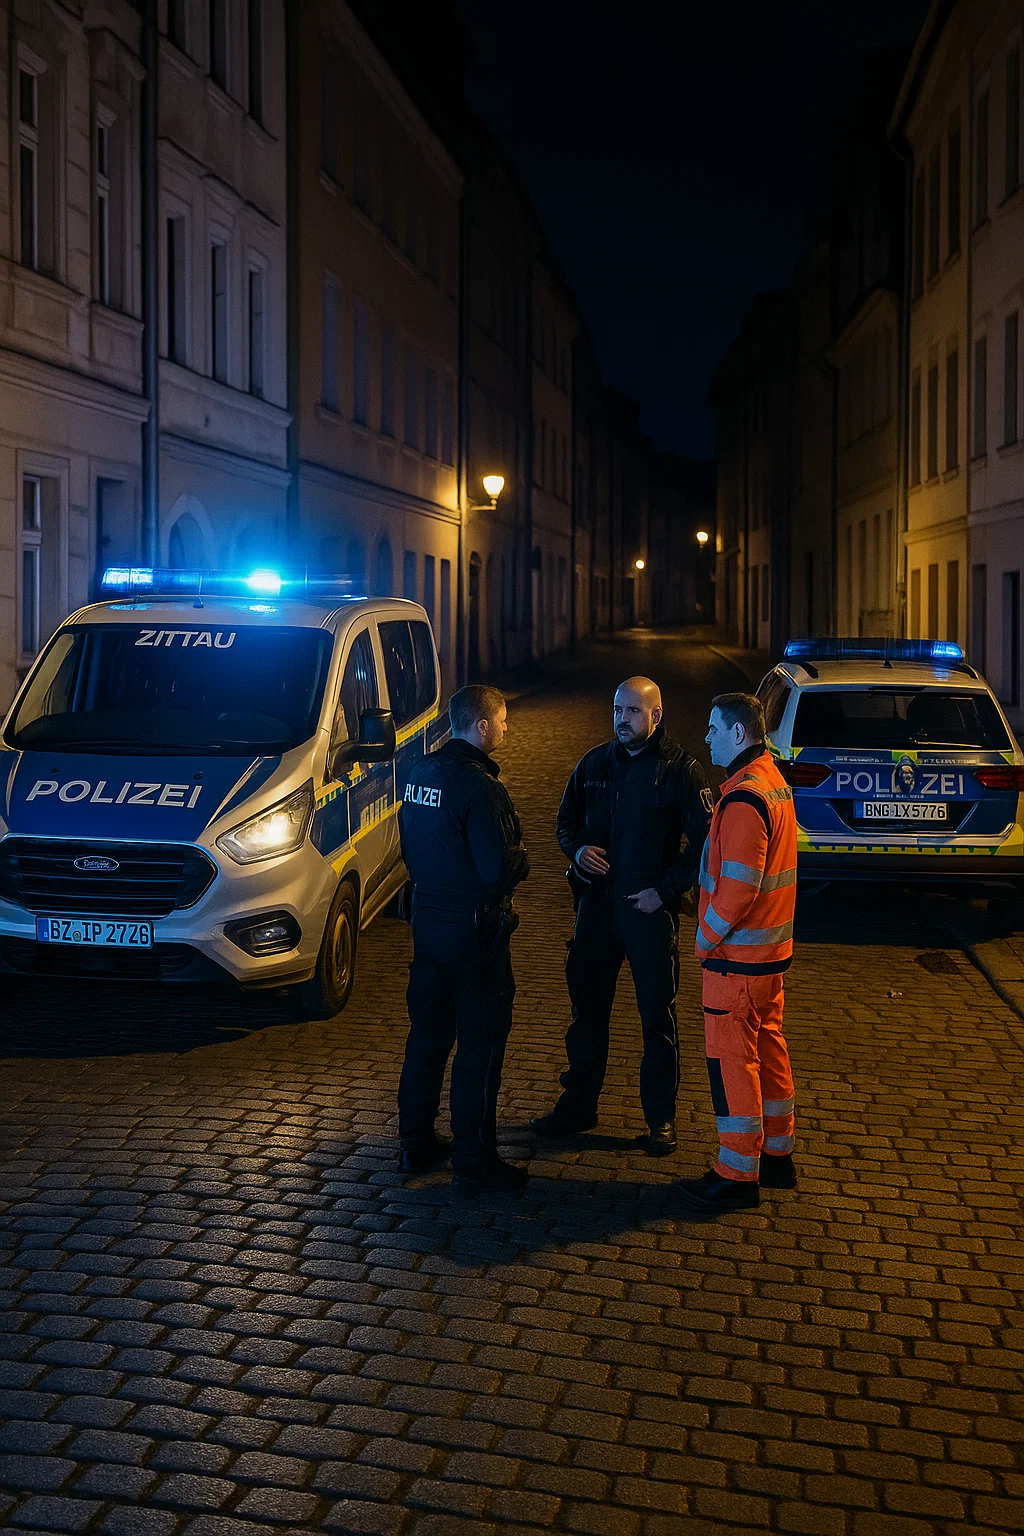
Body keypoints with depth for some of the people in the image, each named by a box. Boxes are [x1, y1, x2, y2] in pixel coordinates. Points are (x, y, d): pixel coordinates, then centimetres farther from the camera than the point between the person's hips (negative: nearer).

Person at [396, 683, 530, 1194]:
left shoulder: (422, 774, 6)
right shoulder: (479, 787, -21)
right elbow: (497, 869, -24)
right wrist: (522, 861, -5)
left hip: (428, 920, 9)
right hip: (474, 930, -8)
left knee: (427, 1034, 18)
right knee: (479, 1047, 2)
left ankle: (416, 1143, 28)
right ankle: (475, 1162, 9)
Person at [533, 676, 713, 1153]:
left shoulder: (680, 769, -7)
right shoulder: (594, 763, 8)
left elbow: (704, 840, -9)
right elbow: (567, 819, 18)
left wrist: (665, 890, -13)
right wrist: (577, 848, -4)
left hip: (650, 910, -4)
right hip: (596, 903, 4)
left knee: (657, 1015, 3)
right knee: (587, 1005, 12)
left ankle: (660, 1118, 15)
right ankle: (578, 1105, 26)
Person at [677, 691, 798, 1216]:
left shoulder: (744, 798, -22)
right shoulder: (774, 782, 10)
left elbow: (738, 886, -25)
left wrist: (705, 937, -12)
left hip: (737, 954, -10)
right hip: (770, 948, 10)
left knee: (731, 1058, -1)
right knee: (768, 1048, 17)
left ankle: (737, 1175, 7)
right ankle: (776, 1156, 28)